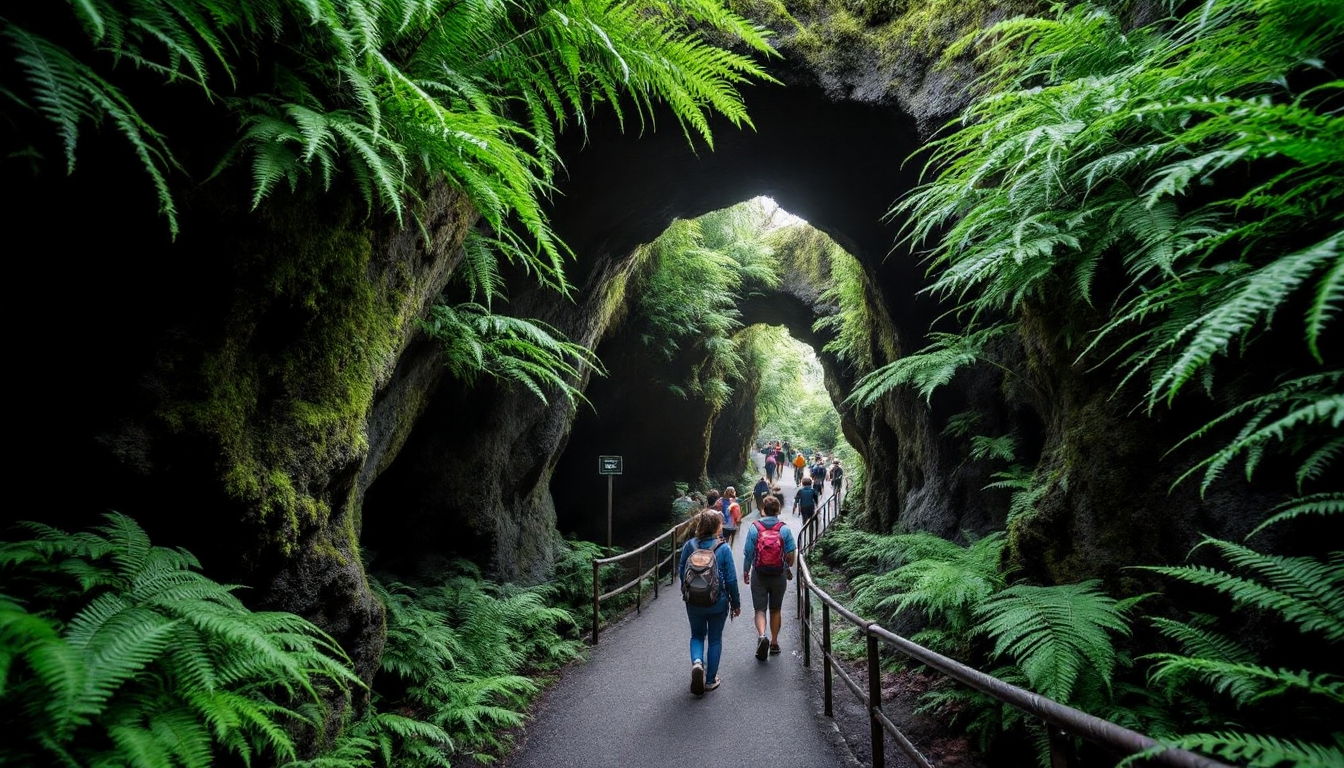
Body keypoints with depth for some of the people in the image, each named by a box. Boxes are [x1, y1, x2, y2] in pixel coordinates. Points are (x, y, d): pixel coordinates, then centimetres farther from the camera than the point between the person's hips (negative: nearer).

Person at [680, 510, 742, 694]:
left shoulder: (689, 546, -8)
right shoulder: (724, 549, -14)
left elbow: (681, 572, 1)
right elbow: (731, 579, -10)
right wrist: (736, 603, 2)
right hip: (718, 603, -2)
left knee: (697, 635, 21)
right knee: (715, 639, 16)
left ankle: (696, 662, -6)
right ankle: (710, 680, 23)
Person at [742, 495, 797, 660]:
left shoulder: (754, 528, -8)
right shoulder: (784, 529, -7)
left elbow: (748, 553, -6)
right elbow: (791, 554, -5)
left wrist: (745, 572, 8)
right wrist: (788, 569, 15)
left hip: (759, 575, -1)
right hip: (779, 576, 1)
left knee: (760, 609, 5)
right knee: (776, 610, 16)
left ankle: (762, 635, -19)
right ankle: (774, 643, 24)